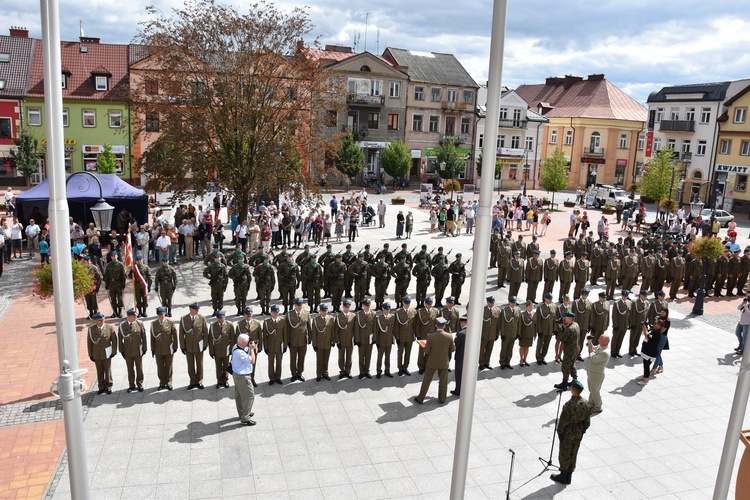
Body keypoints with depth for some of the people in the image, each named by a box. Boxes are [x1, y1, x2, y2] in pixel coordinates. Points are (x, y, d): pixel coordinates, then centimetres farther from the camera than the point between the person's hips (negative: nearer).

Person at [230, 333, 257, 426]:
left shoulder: (236, 346, -1)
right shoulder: (239, 352, -31)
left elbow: (247, 354, 12)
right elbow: (252, 361, -27)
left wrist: (250, 348, -5)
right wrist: (252, 349, -21)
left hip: (237, 374, 10)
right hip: (242, 377, -10)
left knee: (239, 395, 22)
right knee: (250, 396, -1)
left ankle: (242, 413, 38)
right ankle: (245, 418, 5)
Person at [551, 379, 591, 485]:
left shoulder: (569, 405, -28)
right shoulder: (585, 403, -8)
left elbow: (564, 421, -20)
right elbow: (587, 421, 2)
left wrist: (559, 431, -6)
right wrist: (583, 430, 15)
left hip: (568, 433, -6)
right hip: (579, 432, 6)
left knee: (564, 454, 11)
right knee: (573, 453, 18)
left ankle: (563, 477, 24)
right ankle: (568, 476, 29)